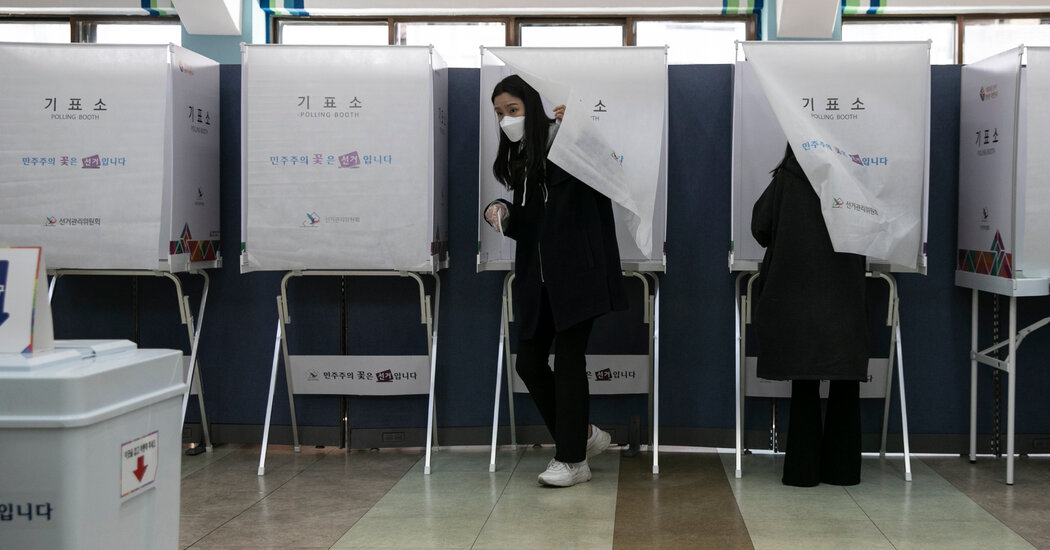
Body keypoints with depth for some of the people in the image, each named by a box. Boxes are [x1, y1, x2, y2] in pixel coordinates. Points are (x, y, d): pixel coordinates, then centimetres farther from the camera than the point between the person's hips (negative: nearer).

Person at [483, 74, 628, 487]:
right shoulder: (517, 161, 15)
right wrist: (500, 214, -1)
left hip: (575, 271, -8)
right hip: (537, 278, 8)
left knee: (568, 358, -5)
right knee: (529, 361, 6)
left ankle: (572, 459, 5)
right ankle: (583, 435, 25)